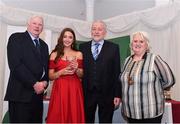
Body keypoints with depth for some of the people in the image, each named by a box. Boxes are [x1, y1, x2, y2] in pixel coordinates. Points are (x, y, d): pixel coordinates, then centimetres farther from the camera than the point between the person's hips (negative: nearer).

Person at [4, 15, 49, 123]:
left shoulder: (44, 45, 20)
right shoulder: (16, 38, -1)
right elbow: (15, 65, -12)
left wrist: (45, 82, -3)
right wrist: (34, 83, -15)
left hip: (38, 93, 6)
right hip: (21, 93, -6)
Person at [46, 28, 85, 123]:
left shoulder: (78, 54, 7)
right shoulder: (54, 54, 3)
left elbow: (82, 75, 9)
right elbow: (50, 76, 2)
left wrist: (76, 69, -10)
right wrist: (62, 72, -15)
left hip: (75, 90, 1)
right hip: (59, 90, -1)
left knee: (74, 116, 4)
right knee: (59, 117, 2)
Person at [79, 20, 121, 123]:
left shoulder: (113, 48, 1)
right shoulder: (83, 47, 7)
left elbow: (117, 73, -2)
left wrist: (117, 95, -6)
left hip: (107, 93, -1)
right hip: (87, 93, 2)